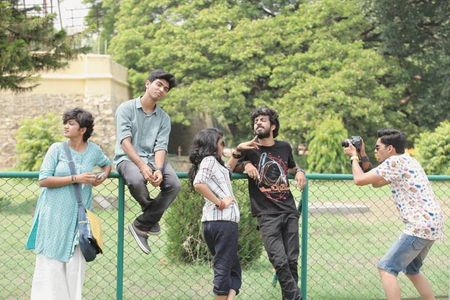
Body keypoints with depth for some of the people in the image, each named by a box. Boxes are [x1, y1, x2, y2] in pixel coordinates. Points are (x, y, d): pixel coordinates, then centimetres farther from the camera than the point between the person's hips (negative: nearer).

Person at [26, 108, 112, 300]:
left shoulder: (94, 150, 6)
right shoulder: (57, 149, -4)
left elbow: (107, 164, 27)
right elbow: (43, 180, -11)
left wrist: (103, 176, 4)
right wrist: (76, 179, -16)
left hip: (79, 216, 3)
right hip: (54, 214, -2)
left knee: (75, 264, 3)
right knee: (51, 262, 0)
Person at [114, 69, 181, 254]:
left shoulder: (164, 118, 13)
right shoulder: (126, 109, 0)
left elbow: (160, 147, -1)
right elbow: (125, 141, -12)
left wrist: (158, 169, -23)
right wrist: (142, 166, -25)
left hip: (152, 158, 4)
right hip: (127, 158, -4)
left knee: (174, 184, -25)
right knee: (137, 180, -38)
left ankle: (141, 225, -10)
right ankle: (152, 216, -4)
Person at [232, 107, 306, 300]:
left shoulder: (284, 147, 12)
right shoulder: (250, 149, 4)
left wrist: (299, 171, 8)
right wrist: (242, 159, -11)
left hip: (289, 212, 3)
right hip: (267, 215, -3)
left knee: (292, 261, 2)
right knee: (280, 261, -14)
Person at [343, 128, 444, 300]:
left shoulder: (395, 162, -10)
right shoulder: (404, 161, 19)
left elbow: (359, 179, -10)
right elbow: (375, 183, 29)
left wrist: (354, 156, 7)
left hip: (421, 225, -10)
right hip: (431, 225, 10)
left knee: (386, 268, -8)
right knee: (411, 270, 23)